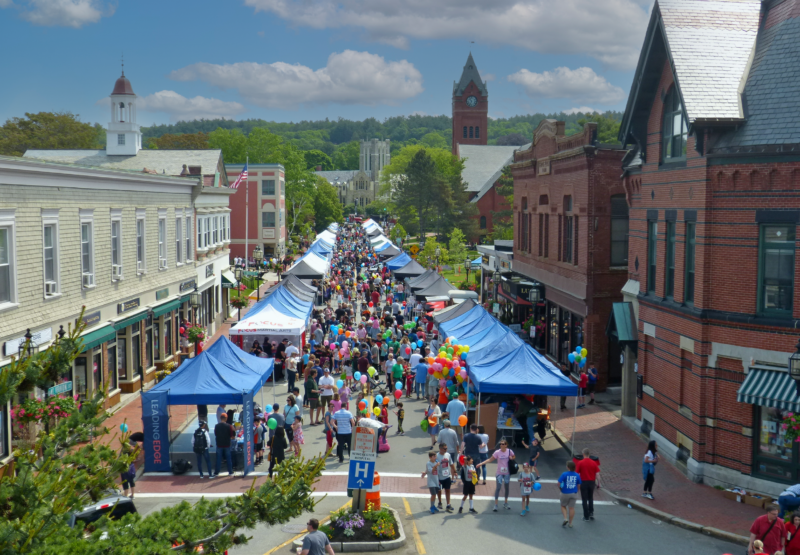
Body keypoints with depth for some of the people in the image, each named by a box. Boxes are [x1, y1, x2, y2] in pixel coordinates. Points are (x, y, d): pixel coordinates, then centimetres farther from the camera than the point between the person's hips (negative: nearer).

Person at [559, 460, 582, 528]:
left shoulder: (564, 474, -14)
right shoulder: (577, 475, -4)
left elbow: (559, 483, -16)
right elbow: (578, 485, 3)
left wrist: (560, 488, 3)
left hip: (565, 493, -2)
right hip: (574, 494, 2)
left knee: (563, 506, 17)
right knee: (572, 508, 9)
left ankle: (565, 518, -2)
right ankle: (570, 523, 15)